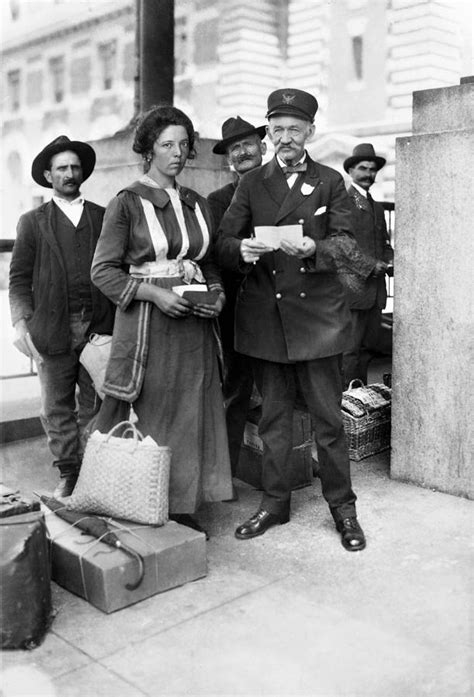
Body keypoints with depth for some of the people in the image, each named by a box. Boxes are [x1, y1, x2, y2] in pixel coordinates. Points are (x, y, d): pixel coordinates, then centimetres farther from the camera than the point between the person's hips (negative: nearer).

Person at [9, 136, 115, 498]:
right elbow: (19, 278, 6)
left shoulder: (103, 217, 12)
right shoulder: (33, 222, 10)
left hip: (99, 327, 1)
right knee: (57, 408, 5)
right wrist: (21, 322, -8)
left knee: (96, 405, 4)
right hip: (54, 329, 0)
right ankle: (69, 474, 17)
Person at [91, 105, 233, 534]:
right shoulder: (127, 203, -3)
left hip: (194, 325, 5)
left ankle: (184, 507, 20)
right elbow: (103, 270, -5)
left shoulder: (197, 204, 12)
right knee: (148, 417, 0)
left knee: (191, 414, 7)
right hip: (147, 322, -5)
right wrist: (155, 292, -16)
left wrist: (217, 292, 1)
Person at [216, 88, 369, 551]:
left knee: (328, 417, 2)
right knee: (273, 417, 11)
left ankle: (342, 508, 18)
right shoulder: (251, 184, 11)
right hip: (264, 317, 2)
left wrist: (312, 248, -24)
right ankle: (274, 502, 25)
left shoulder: (330, 183, 8)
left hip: (317, 316, -1)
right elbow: (223, 243, 3)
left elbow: (347, 246, -3)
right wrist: (243, 250, -21)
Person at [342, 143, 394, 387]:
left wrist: (390, 263, 2)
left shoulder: (377, 207, 22)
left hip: (376, 289, 8)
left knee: (367, 346, 12)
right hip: (353, 287, -8)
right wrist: (370, 264, -19)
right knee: (350, 348, -6)